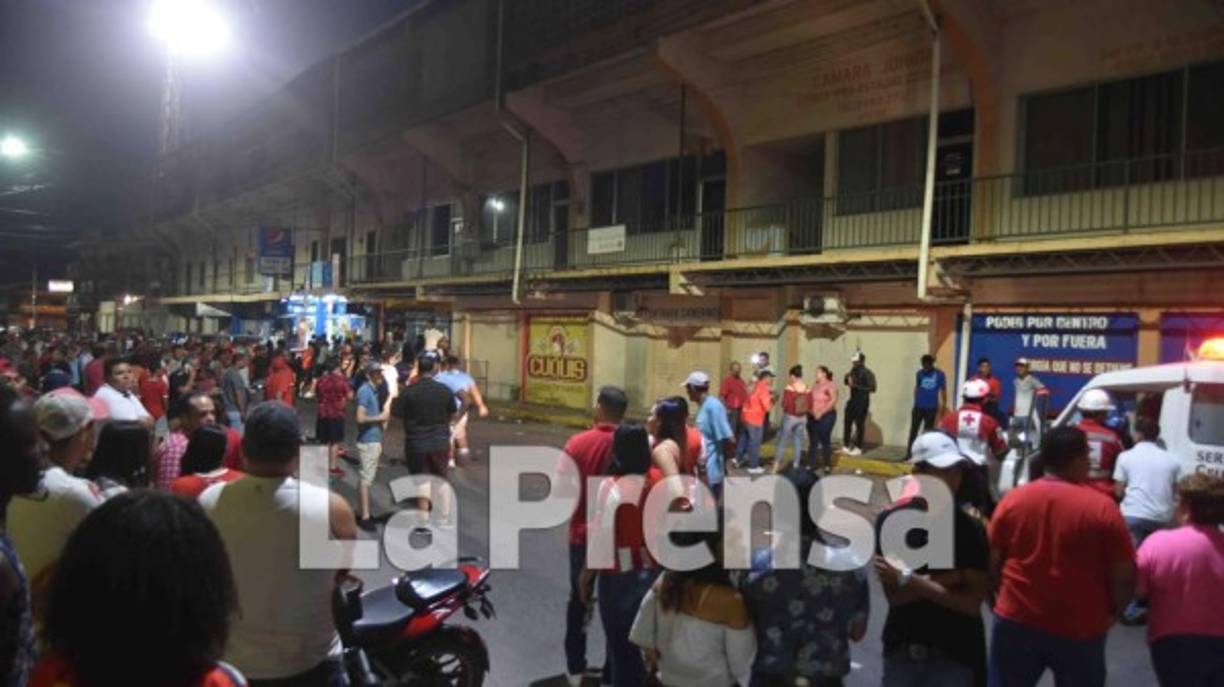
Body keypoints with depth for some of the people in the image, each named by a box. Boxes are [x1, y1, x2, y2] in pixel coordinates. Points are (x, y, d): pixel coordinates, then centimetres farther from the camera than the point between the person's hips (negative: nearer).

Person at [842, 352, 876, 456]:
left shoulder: (867, 373, -12)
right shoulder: (854, 371, 9)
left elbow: (872, 388, -18)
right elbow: (846, 382, 21)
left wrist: (856, 386, -22)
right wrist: (848, 379, -4)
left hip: (862, 401, -7)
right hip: (852, 400, 7)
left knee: (859, 424, -3)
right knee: (848, 422, 7)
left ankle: (858, 448, 5)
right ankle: (846, 446, 15)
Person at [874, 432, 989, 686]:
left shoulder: (973, 529, -12)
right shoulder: (892, 520, -9)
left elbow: (972, 603, -16)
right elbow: (895, 595, -13)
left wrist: (908, 580, -21)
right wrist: (952, 578, -22)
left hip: (956, 656, -1)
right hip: (902, 649, 1)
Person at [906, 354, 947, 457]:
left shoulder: (940, 374, -6)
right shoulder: (920, 373, 1)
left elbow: (943, 391, 1)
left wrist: (944, 406, 1)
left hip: (931, 408, -2)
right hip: (918, 407, 2)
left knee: (927, 433, 6)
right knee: (913, 431, 0)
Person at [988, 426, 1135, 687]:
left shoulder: (1012, 499, -4)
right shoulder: (1102, 507, -11)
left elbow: (992, 562, 1)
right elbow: (1125, 574, -9)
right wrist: (1111, 612, 10)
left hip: (1016, 621, 2)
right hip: (1079, 629, -1)